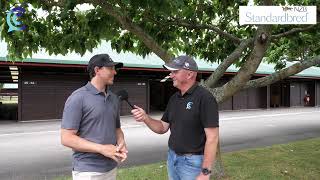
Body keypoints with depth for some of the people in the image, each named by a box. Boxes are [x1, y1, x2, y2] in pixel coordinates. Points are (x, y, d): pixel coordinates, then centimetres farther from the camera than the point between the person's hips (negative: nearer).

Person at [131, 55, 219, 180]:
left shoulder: (205, 98, -18)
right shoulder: (174, 98, 5)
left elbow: (212, 138, -20)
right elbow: (163, 127, 9)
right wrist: (145, 118, -9)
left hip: (192, 161, -7)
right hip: (172, 158, 7)